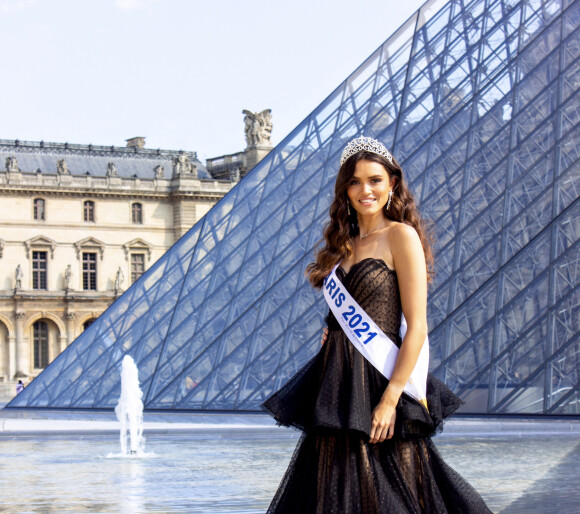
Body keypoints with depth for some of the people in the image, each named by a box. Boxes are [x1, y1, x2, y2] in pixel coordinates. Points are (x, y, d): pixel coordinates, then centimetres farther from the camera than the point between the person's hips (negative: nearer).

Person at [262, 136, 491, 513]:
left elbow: (417, 327, -13)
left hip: (377, 380, -7)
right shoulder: (344, 243, 15)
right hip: (337, 382, 7)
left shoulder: (401, 235, -6)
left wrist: (390, 399, -19)